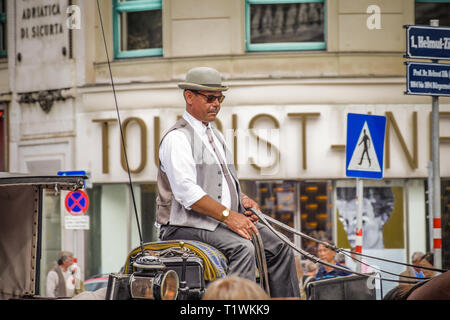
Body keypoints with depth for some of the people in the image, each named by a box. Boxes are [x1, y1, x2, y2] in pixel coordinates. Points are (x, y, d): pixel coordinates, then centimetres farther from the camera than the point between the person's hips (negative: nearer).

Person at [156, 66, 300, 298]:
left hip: (224, 219, 9)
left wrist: (244, 201, 5)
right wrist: (228, 215, -24)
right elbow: (186, 192, -21)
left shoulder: (215, 135, 20)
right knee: (243, 248, -31)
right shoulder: (177, 138, -11)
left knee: (279, 246, -1)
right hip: (187, 225, -9)